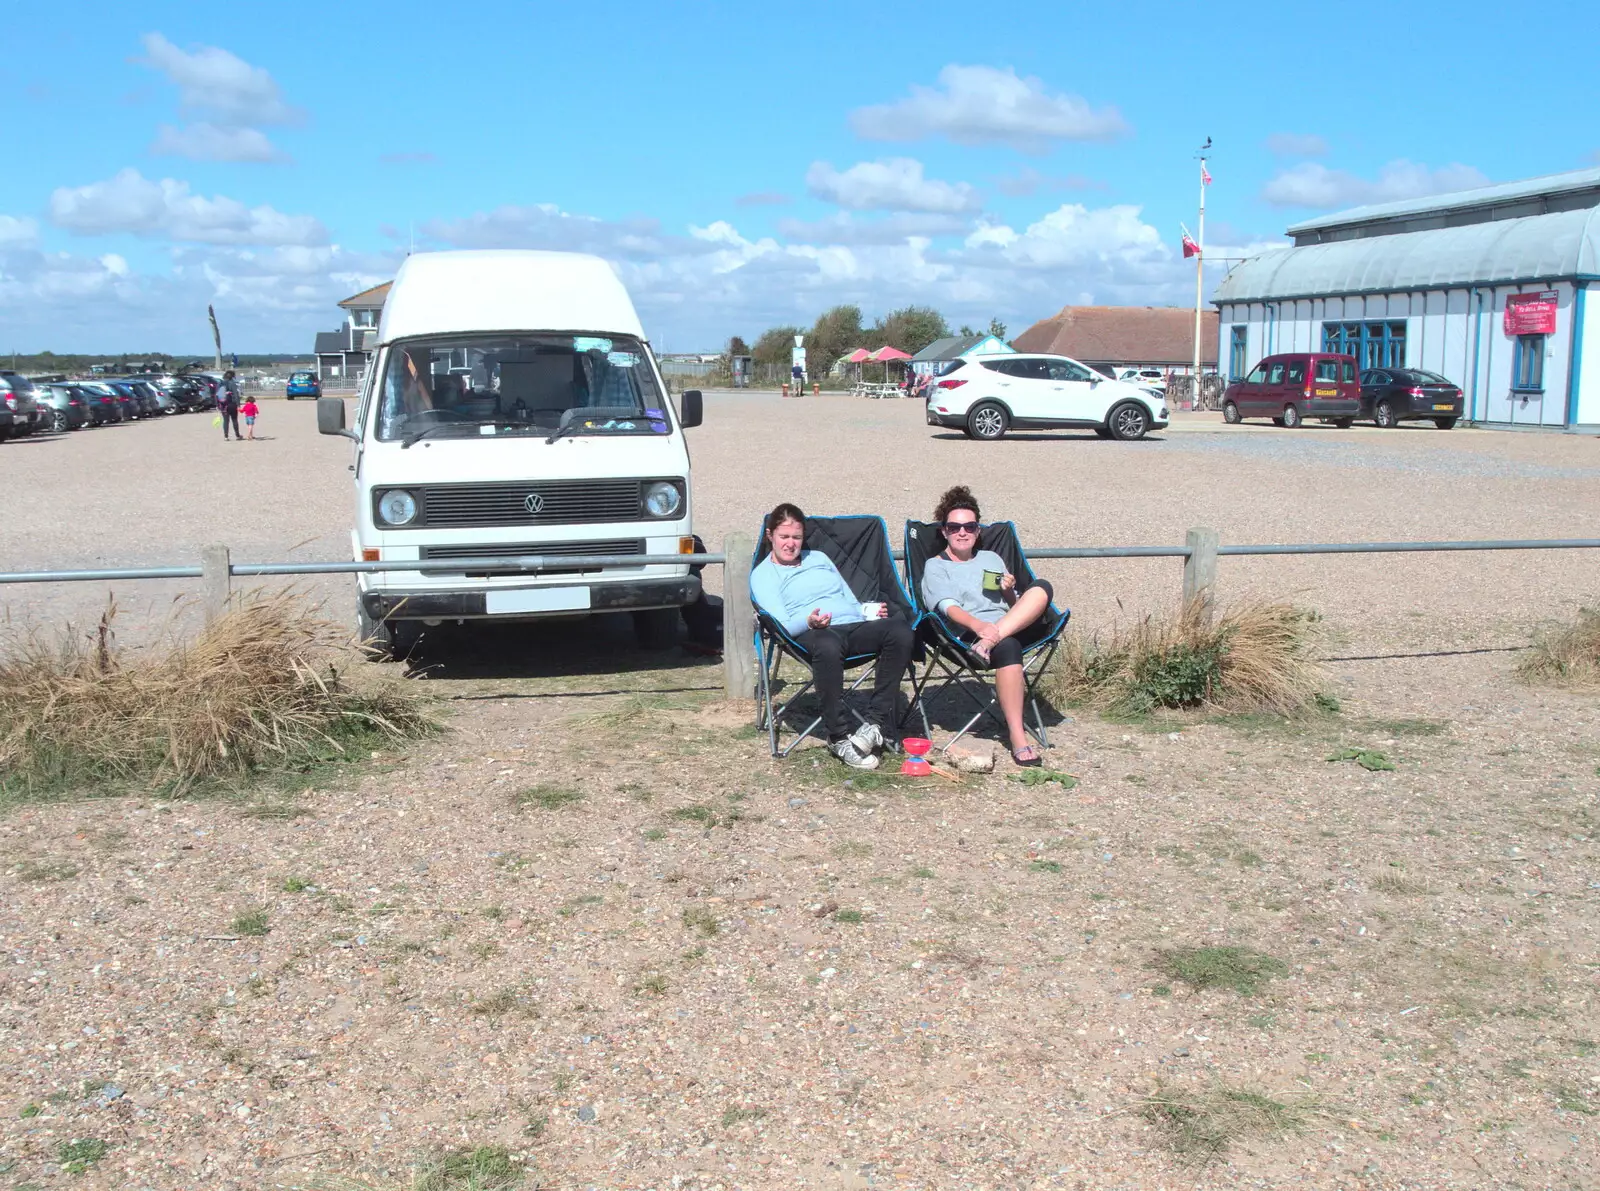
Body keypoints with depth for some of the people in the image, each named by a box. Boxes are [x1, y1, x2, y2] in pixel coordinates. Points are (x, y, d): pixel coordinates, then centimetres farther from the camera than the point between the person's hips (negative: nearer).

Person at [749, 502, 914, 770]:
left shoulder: (819, 558, 33)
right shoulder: (763, 574, 14)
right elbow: (782, 624, -2)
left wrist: (871, 610, 10)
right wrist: (809, 622, -24)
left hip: (855, 626, 5)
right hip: (812, 634, -5)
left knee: (900, 629, -29)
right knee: (827, 647, -44)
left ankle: (877, 722, -28)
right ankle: (838, 738, -33)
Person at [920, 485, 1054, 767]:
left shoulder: (992, 558, 30)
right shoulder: (935, 566, 13)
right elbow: (948, 606, -7)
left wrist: (1010, 591, 2)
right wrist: (978, 625, -27)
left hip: (1014, 627, 5)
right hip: (970, 633, -5)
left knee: (1041, 588, -22)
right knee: (1007, 647, -40)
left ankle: (989, 644, -36)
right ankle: (1017, 737, -41)